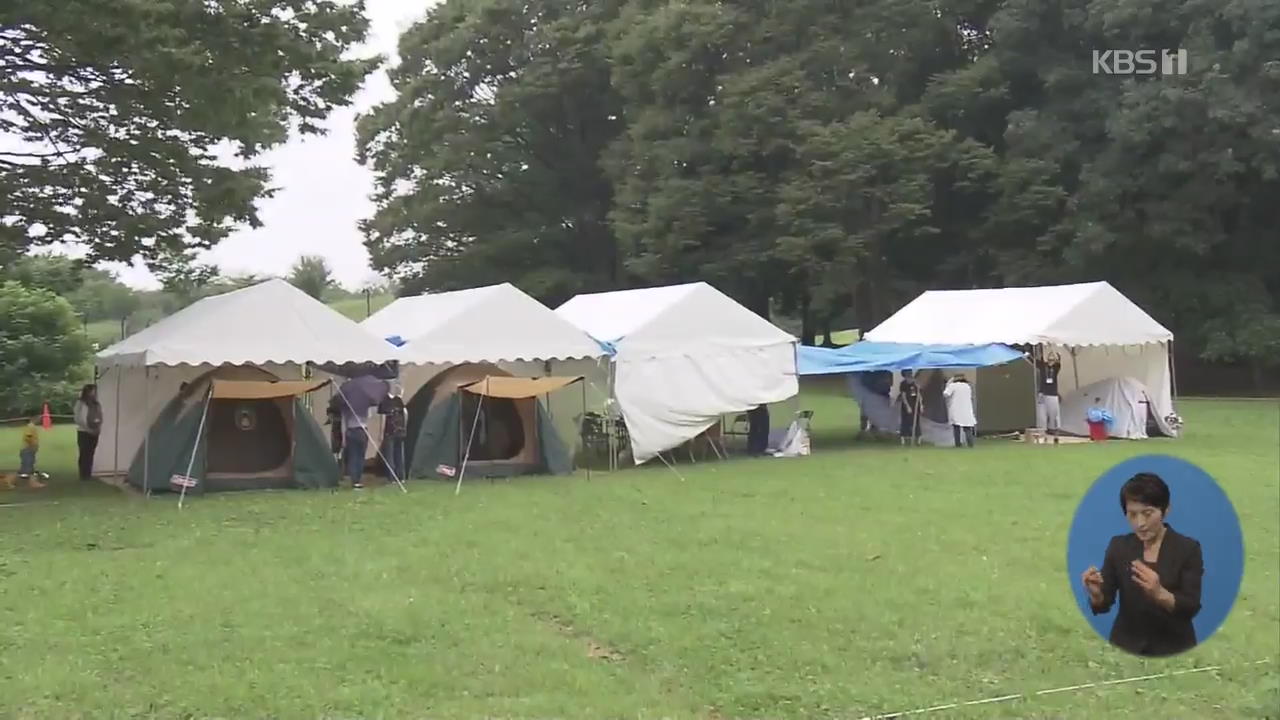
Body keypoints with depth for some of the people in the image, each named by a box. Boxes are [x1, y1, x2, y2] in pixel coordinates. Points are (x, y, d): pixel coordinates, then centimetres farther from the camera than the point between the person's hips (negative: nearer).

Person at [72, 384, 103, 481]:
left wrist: (98, 428, -5)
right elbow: (78, 419, -12)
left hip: (94, 433, 5)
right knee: (84, 454, -3)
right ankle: (83, 476, 1)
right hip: (83, 432, -5)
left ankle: (89, 475, 15)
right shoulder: (80, 403, -8)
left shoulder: (97, 404, 8)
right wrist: (89, 428, -14)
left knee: (91, 454, 9)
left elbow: (100, 418, 12)